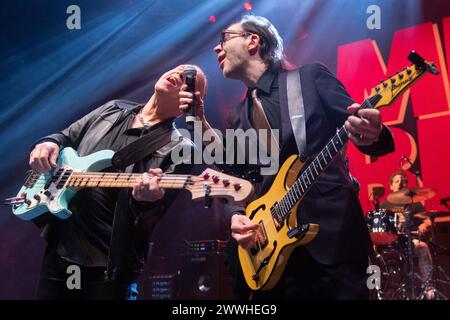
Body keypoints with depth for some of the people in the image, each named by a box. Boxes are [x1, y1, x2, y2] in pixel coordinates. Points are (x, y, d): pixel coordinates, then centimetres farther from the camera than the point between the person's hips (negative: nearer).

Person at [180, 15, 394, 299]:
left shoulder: (311, 77, 4)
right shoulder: (238, 118, 17)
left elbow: (361, 127, -2)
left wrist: (371, 134, -25)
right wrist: (235, 215, -6)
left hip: (333, 234, -4)